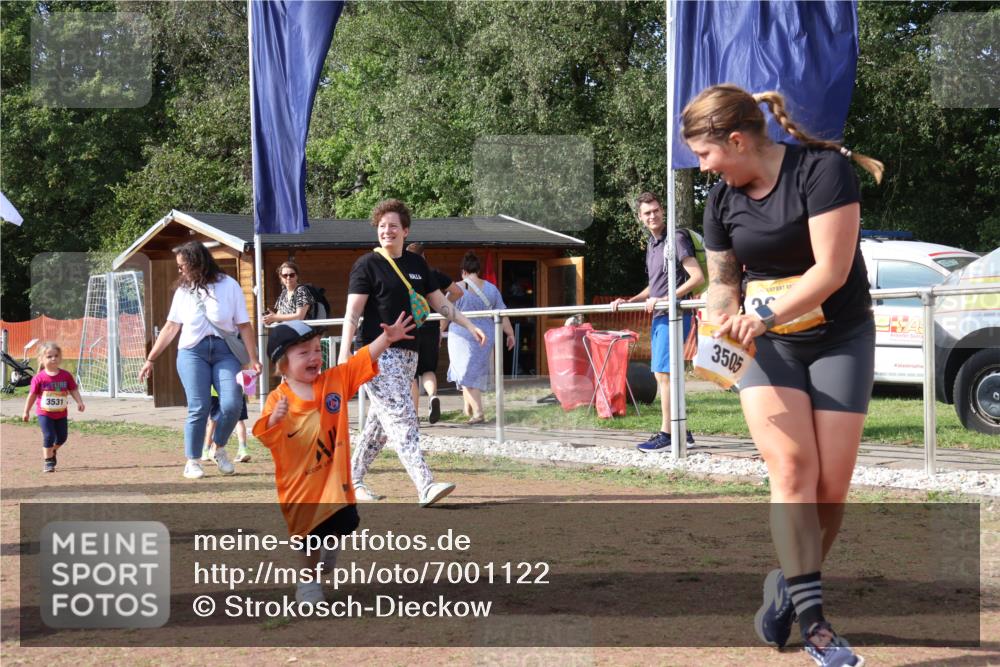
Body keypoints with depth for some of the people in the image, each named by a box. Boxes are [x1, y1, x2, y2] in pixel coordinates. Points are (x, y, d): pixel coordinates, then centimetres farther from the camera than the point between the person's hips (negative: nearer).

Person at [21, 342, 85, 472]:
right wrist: (26, 412, 2)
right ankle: (48, 461, 2)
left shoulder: (66, 376, -5)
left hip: (61, 413, 3)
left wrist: (79, 402, -16)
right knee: (49, 436, -11)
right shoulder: (39, 378, -11)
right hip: (44, 413, -3)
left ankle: (52, 452, 42)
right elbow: (32, 395, -3)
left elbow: (74, 390, 0)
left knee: (62, 437, 12)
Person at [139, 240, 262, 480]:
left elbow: (244, 326, 1)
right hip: (192, 352, 1)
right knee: (199, 407, -9)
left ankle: (220, 449, 12)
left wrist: (253, 359, -5)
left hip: (225, 351, -1)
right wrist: (150, 359, 10)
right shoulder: (183, 291, 10)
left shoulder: (229, 286, 2)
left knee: (232, 404, -14)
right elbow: (170, 328, 13)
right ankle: (192, 461, 4)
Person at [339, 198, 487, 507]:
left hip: (408, 353, 7)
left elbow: (441, 304, 21)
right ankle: (425, 487, -24)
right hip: (378, 352, -7)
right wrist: (345, 351, -20)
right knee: (402, 419, -15)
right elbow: (352, 313, -9)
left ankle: (354, 480, 24)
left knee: (381, 422, 12)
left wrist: (470, 326, 13)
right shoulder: (367, 265, -4)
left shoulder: (417, 264, 14)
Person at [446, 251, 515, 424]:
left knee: (466, 374, 1)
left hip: (461, 337, -4)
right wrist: (510, 334, 11)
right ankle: (469, 408, 28)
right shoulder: (491, 289, 2)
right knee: (477, 373, 18)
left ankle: (477, 412, -10)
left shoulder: (457, 289, -7)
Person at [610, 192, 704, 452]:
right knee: (662, 375, 10)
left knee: (663, 373, -11)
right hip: (658, 317, 9)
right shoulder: (652, 244, 18)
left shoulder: (676, 238, -10)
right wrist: (629, 301, 15)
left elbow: (698, 277, -17)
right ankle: (681, 432, 14)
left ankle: (666, 434, -9)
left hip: (674, 315, -9)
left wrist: (665, 300, -19)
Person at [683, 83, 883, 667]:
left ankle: (791, 584, 15)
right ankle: (813, 618, -19)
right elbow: (722, 278, 12)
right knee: (793, 469, -15)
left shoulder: (823, 168, -17)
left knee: (832, 483, -6)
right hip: (767, 346, 3)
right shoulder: (723, 199, 1)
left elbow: (832, 269, -22)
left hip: (839, 338, -3)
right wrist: (724, 320, -11)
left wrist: (766, 316, -30)